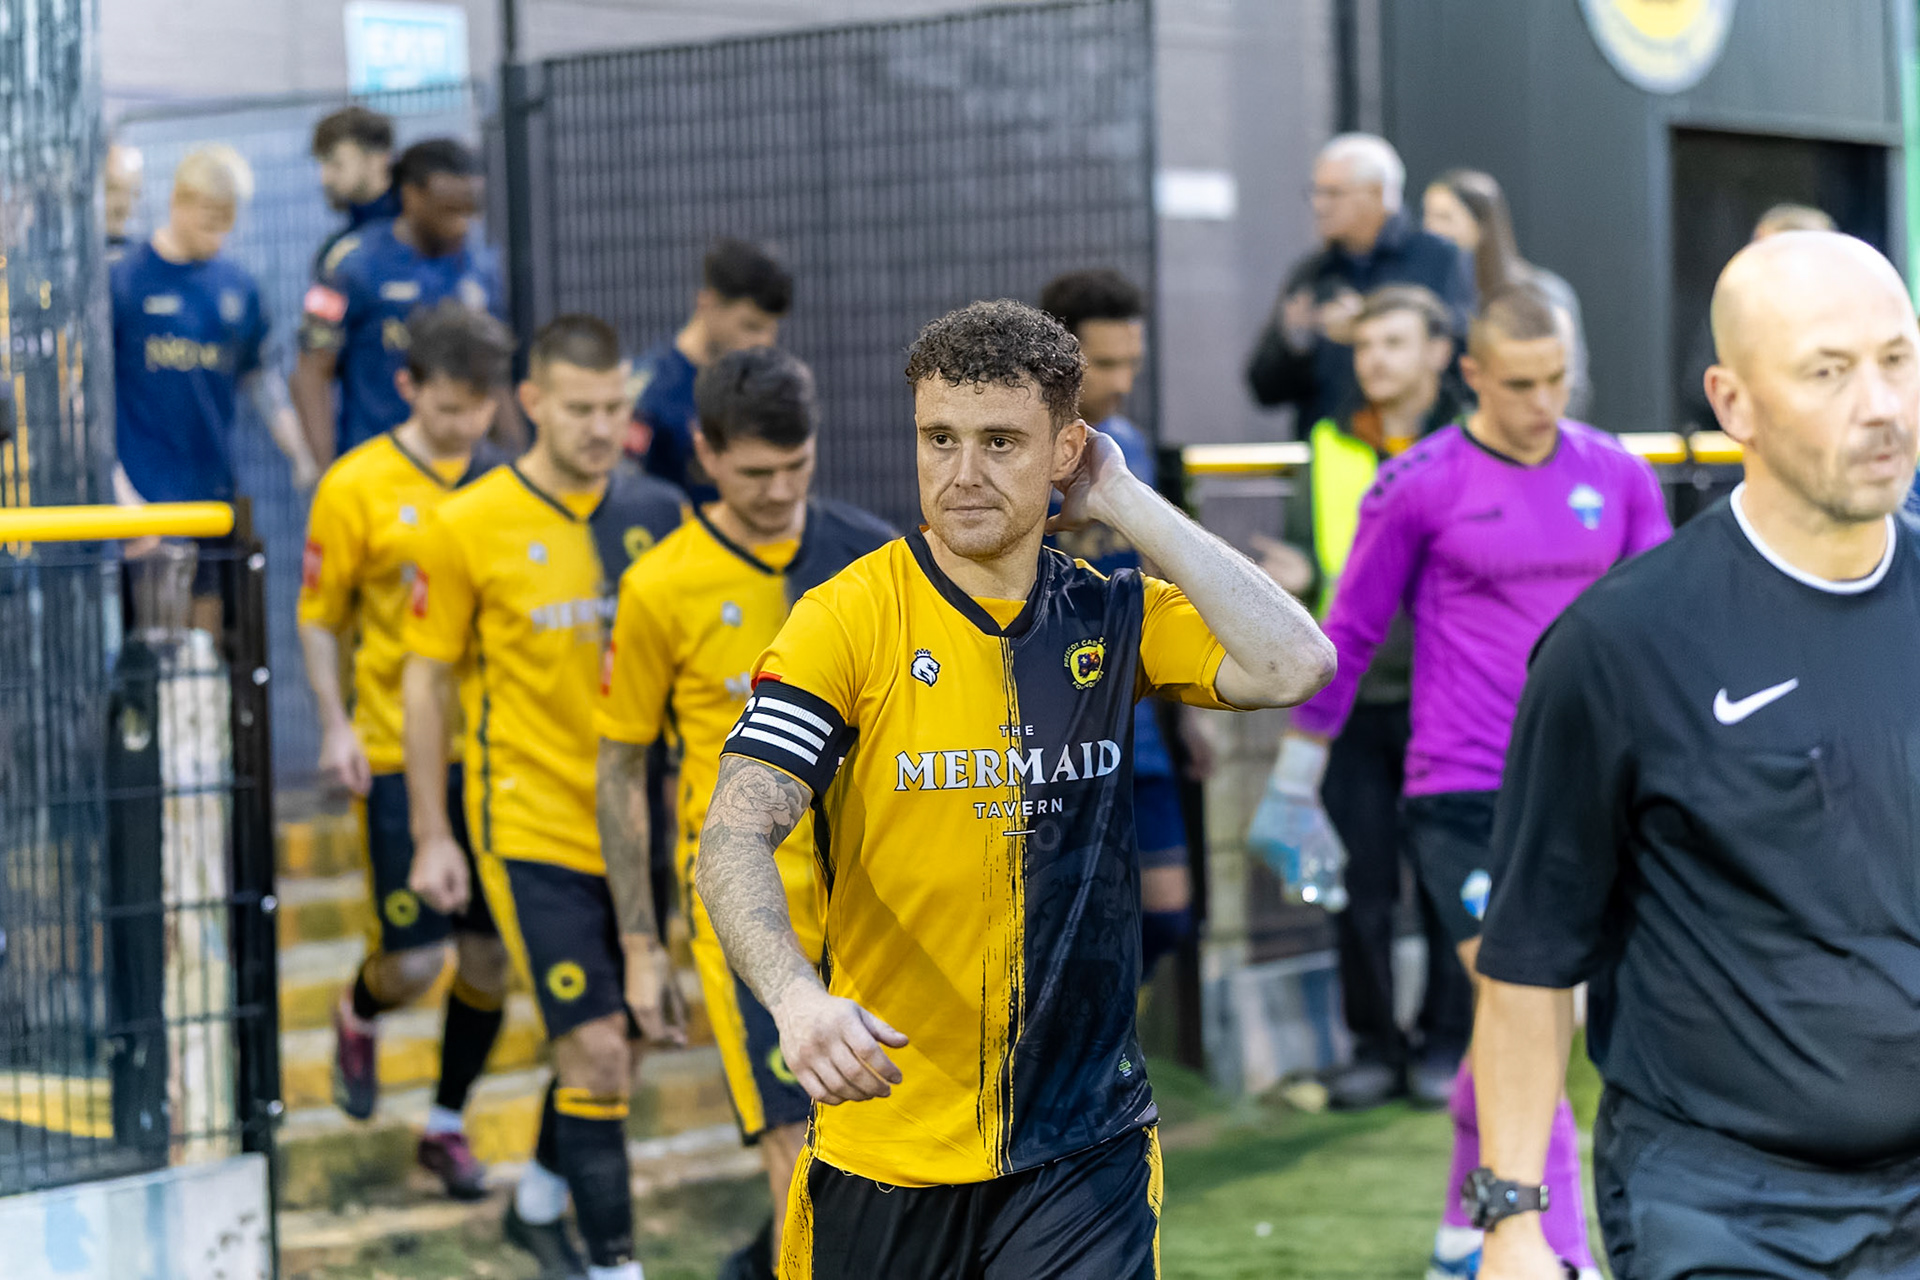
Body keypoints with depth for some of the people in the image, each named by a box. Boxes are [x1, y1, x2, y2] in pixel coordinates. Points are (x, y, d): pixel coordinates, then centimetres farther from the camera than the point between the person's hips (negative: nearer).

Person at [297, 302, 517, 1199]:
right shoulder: (357, 485, -6)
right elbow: (319, 619, 0)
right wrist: (335, 725, -11)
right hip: (399, 754, -3)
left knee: (490, 953, 5)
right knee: (414, 960, -5)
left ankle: (447, 1123, 24)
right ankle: (358, 1020, 31)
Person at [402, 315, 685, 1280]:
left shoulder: (656, 513, 3)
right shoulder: (468, 526, -7)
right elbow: (428, 676, -1)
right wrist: (432, 835, -2)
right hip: (532, 827, -4)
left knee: (619, 1037, 15)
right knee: (597, 1048, -10)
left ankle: (539, 1203, 38)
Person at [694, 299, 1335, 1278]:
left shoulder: (1112, 617, 4)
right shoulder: (848, 620, -6)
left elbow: (1293, 666, -12)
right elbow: (735, 838, -15)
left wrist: (1127, 503, -9)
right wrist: (795, 996, -35)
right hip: (882, 1148, -1)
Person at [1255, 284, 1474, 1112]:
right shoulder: (1330, 450, 12)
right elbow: (1305, 555, 19)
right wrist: (1296, 580, -3)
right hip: (1354, 699, 3)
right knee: (1360, 888, 5)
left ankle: (1446, 1044, 14)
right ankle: (1374, 1046, 16)